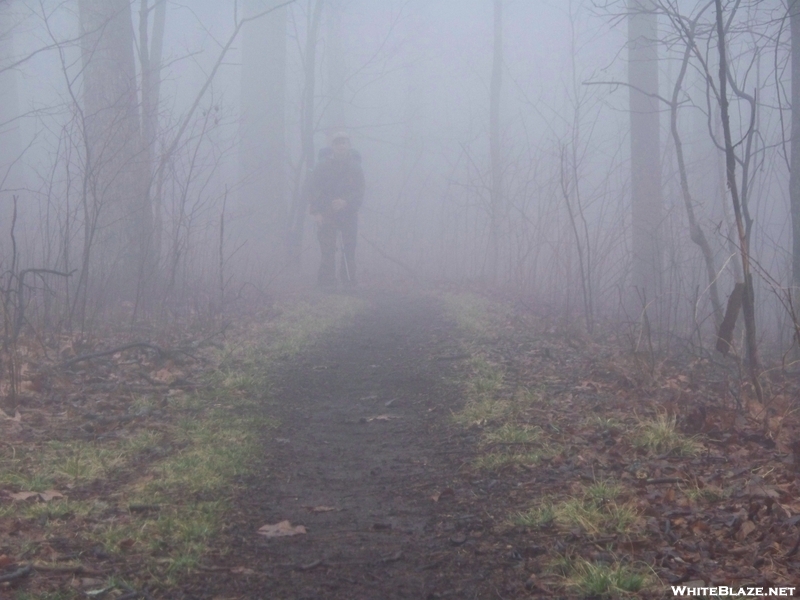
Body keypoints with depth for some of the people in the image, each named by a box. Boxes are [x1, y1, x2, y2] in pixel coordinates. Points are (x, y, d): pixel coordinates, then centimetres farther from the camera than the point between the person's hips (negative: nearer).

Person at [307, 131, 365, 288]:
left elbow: (359, 193, -2)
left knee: (349, 250, -1)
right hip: (326, 215, -1)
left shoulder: (355, 168, 4)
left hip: (349, 215, 1)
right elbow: (313, 190, -1)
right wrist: (316, 212, -13)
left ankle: (349, 281, 6)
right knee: (327, 250, -7)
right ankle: (326, 282, -2)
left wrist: (345, 203, -21)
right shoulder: (323, 167, 0)